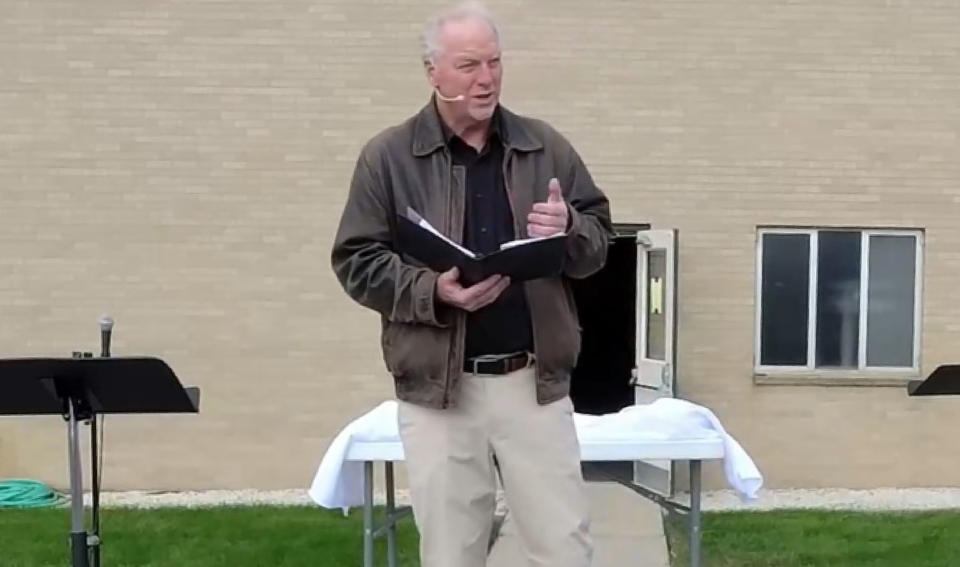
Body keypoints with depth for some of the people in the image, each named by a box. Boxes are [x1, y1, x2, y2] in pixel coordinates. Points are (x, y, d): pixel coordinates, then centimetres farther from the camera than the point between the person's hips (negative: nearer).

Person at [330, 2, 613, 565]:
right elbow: (357, 261, -3)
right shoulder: (389, 156, -1)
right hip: (438, 386, -1)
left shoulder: (546, 147, 7)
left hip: (535, 379, 2)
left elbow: (600, 242, 10)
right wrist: (433, 293, -18)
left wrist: (568, 229, -13)